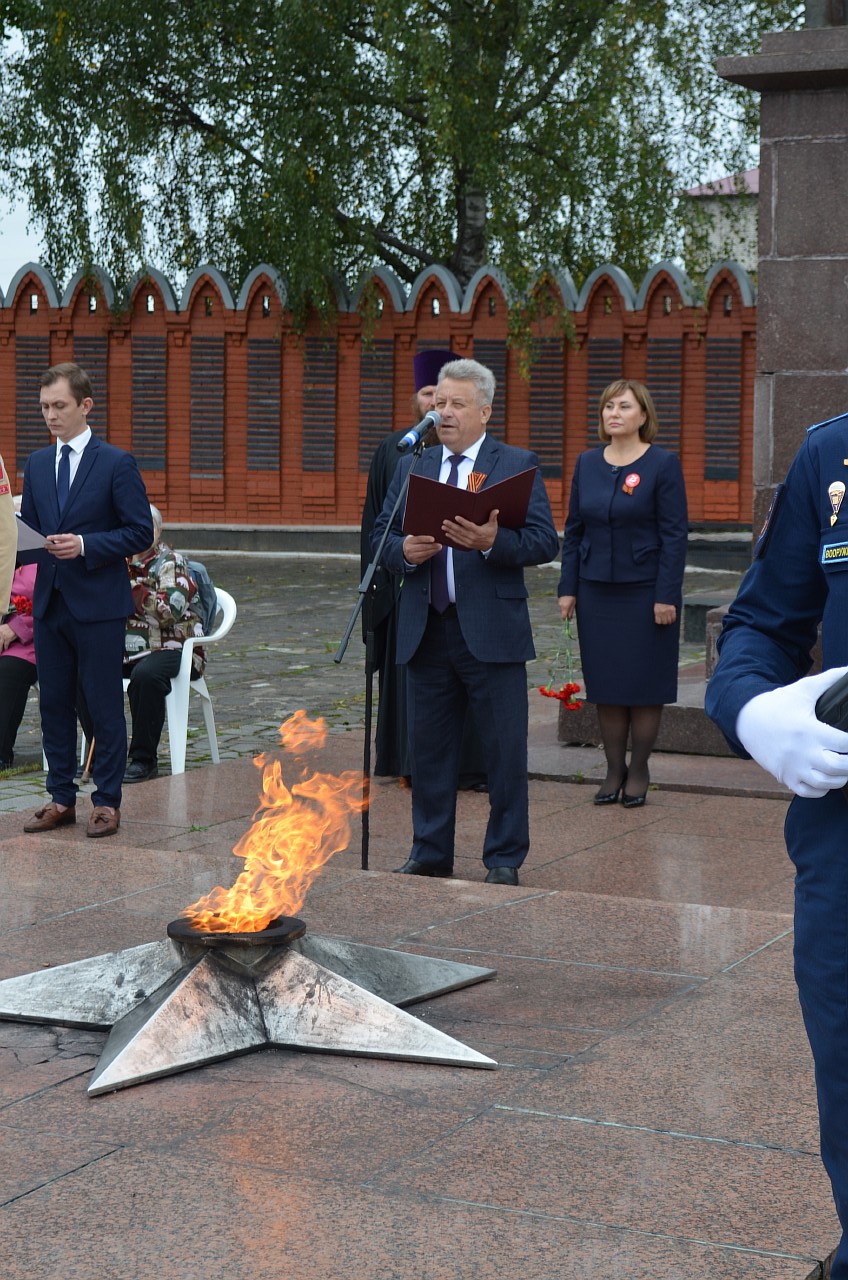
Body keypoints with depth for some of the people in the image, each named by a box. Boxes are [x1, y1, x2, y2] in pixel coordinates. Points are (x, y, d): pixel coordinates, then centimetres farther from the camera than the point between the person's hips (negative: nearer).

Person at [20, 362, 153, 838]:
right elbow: (29, 527, 18)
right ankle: (62, 799, 19)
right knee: (54, 704, 10)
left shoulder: (117, 463, -5)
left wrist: (85, 545, -19)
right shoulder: (37, 464, 12)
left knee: (105, 706, 0)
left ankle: (107, 802, 8)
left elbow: (141, 532, -8)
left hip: (98, 604, -6)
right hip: (50, 601, 6)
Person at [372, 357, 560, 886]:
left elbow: (546, 541, -7)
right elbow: (380, 535, 11)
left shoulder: (518, 464, 1)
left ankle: (505, 858, 12)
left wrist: (492, 542, -24)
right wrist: (405, 550, -11)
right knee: (429, 745, 11)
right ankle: (431, 853, 22)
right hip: (426, 630, 4)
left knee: (506, 749, 0)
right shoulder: (412, 467, 14)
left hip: (492, 632, -4)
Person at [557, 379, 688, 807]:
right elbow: (573, 530, 11)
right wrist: (568, 588, 5)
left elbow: (675, 534, -8)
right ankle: (614, 770, 17)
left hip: (644, 591, -4)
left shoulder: (662, 465, -6)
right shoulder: (587, 464, 8)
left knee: (644, 683, 2)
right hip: (596, 591, 4)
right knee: (605, 683, 7)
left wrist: (666, 596, -13)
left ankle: (638, 771, 14)